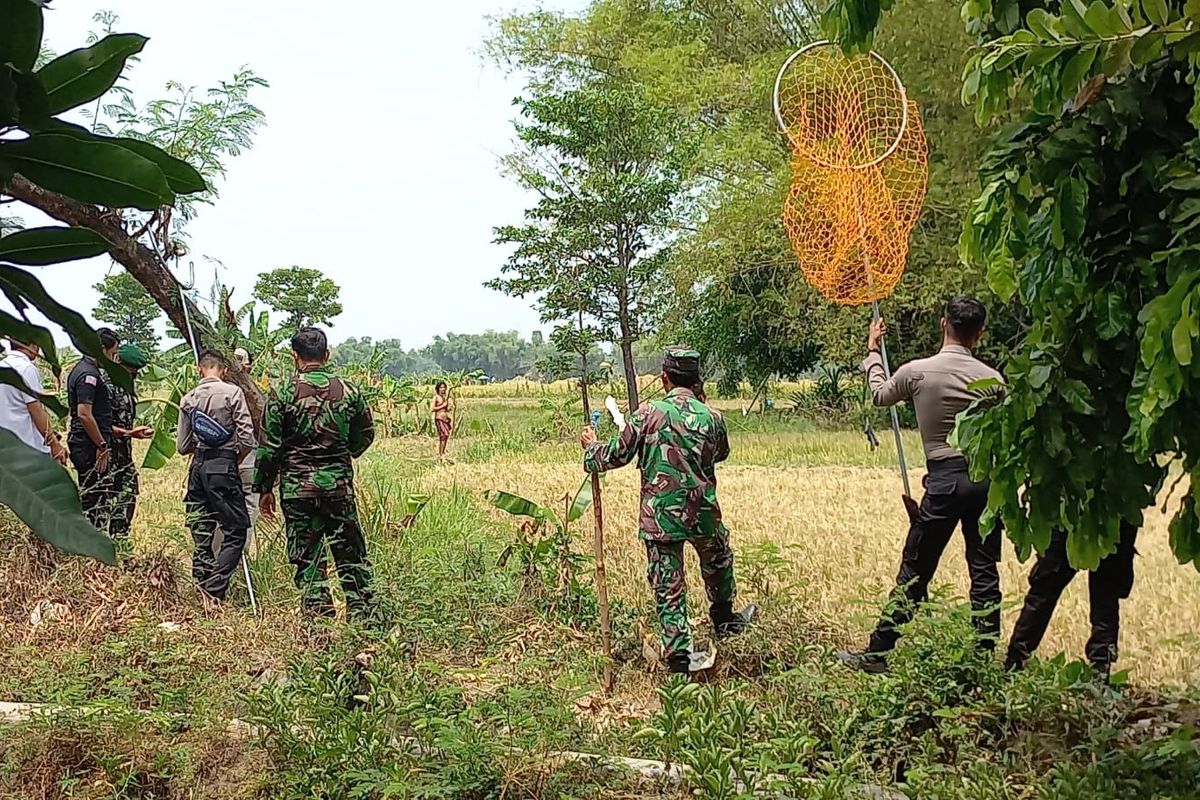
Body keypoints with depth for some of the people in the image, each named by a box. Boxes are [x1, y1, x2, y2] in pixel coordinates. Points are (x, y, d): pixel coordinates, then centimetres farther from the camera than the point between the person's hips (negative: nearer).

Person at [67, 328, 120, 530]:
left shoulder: (81, 369, 17)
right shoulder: (89, 375, -16)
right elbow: (84, 414, -23)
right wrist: (102, 445, -18)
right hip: (91, 447, -11)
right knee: (94, 499, -6)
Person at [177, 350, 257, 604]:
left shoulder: (188, 399, 6)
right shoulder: (232, 392, -7)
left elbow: (183, 446, 10)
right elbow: (247, 439, -10)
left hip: (198, 468, 6)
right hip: (223, 468, -5)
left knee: (201, 532, 12)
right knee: (236, 530, 0)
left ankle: (203, 589, 15)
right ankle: (214, 591, -10)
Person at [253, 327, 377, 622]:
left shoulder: (283, 395, -6)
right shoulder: (348, 392, 1)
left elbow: (269, 448, -4)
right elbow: (365, 437, 12)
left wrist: (265, 489, 6)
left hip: (297, 487, -2)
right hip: (339, 485, 2)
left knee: (306, 556, 5)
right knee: (351, 553, 11)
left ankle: (319, 614, 3)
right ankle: (362, 612, 13)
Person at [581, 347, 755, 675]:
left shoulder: (648, 414, -9)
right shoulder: (712, 418, -2)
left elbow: (616, 455, -1)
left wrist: (590, 446, 18)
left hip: (659, 518, -2)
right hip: (703, 513, 2)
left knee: (668, 589, 6)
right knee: (718, 563, 29)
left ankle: (678, 656, 6)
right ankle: (724, 619, 48)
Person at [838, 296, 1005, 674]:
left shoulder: (917, 372, -3)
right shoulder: (993, 380, 1)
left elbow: (880, 395, 18)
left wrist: (873, 352, 32)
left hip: (945, 480, -2)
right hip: (986, 478, 2)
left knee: (913, 573, 4)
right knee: (984, 572, 9)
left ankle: (877, 653, 10)